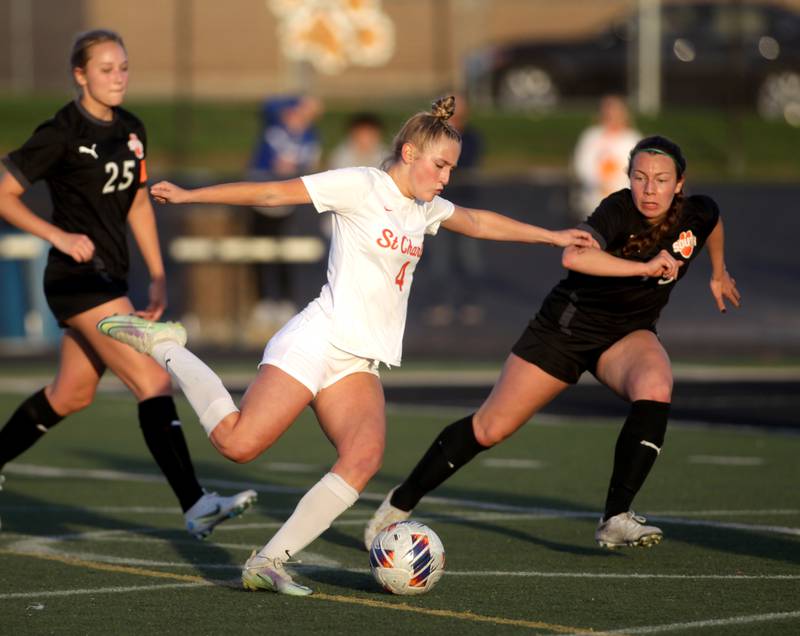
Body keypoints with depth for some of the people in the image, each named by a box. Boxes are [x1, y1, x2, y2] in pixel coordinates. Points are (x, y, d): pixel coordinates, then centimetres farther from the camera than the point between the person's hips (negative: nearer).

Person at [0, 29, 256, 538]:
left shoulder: (131, 130, 9)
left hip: (110, 280, 9)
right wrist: (59, 236, -19)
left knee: (70, 395, 18)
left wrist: (158, 277, 15)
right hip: (78, 280, -9)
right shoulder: (61, 134, -13)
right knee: (154, 384, -16)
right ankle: (196, 506, -20)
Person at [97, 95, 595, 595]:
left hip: (359, 364, 8)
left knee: (365, 456, -18)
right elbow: (273, 194, -8)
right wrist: (189, 196, -11)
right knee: (238, 442, -18)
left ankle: (268, 563, -16)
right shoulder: (362, 186, -6)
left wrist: (553, 237, 40)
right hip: (318, 342, -8)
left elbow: (480, 223, 36)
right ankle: (165, 346, 4)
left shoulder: (425, 208, 18)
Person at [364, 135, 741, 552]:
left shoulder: (697, 214, -12)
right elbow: (574, 255, -48)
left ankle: (616, 519, -25)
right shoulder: (619, 210, -27)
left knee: (655, 390, -32)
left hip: (628, 334, 3)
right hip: (568, 325, -3)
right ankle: (401, 502, 19)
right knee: (491, 427, -1)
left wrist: (718, 273, 30)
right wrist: (645, 266, -51)